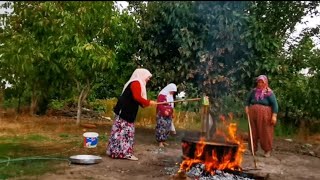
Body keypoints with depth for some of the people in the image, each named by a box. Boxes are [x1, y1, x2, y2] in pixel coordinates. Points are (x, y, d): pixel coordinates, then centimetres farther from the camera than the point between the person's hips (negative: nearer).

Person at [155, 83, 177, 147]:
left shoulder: (171, 96, 19)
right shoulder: (162, 95, -8)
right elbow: (159, 104, -17)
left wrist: (172, 113, 22)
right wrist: (164, 111, -25)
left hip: (169, 116, 9)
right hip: (162, 115, -8)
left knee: (167, 128, 8)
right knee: (161, 128, -10)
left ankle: (163, 141, 16)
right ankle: (160, 142, -6)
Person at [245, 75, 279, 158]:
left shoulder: (269, 93, -3)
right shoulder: (254, 91, 10)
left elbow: (274, 104, -7)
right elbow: (248, 100, 24)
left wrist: (274, 115, -15)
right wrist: (247, 107, 7)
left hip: (264, 116, -4)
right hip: (253, 114, 4)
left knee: (265, 133, 1)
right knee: (253, 132, 7)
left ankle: (267, 150, 12)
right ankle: (253, 149, 17)